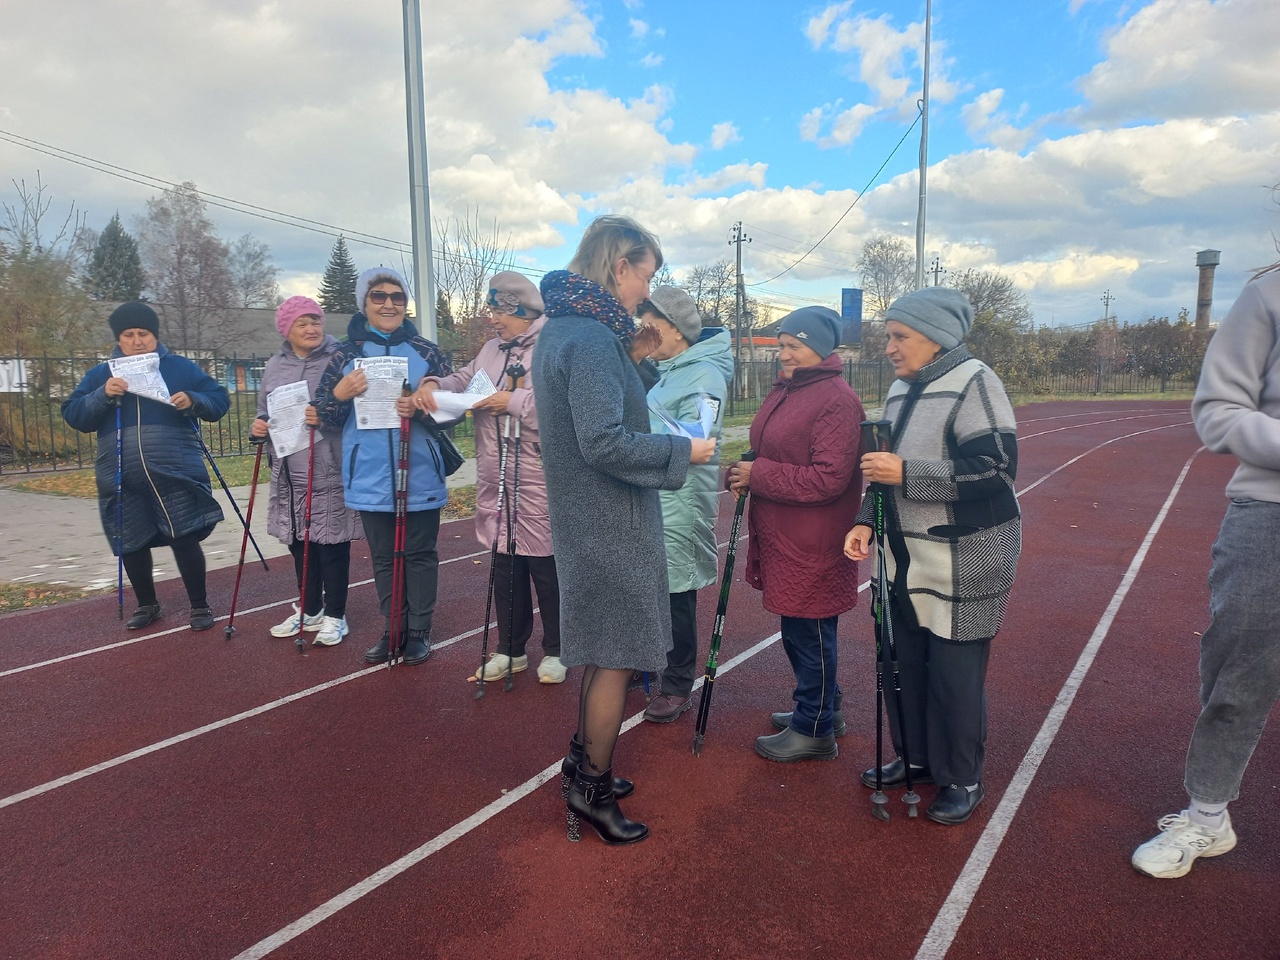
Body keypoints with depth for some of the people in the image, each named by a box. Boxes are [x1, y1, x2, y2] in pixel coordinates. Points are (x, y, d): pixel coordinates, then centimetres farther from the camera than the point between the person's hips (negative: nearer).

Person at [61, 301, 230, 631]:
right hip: (122, 478, 3)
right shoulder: (100, 374, 11)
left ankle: (199, 605, 11)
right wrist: (102, 395, -15)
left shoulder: (181, 367, 7)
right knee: (131, 545, 11)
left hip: (175, 473, -3)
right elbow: (73, 415, 3)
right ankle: (147, 604, 30)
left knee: (184, 539, -4)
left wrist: (193, 401, -17)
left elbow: (219, 401, 3)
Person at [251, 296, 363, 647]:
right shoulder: (274, 367, 11)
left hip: (330, 473, -5)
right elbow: (265, 410, 20)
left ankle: (334, 616, 15)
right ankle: (309, 611, 30)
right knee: (300, 543, 14)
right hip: (289, 473, 6)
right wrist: (259, 426, -1)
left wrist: (326, 416, -24)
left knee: (332, 545, 1)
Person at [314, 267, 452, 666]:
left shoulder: (426, 352, 3)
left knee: (420, 554, 7)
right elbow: (325, 415, 6)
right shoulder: (346, 355, 5)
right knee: (383, 557, 12)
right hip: (370, 478, 1)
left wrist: (423, 409, -18)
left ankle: (419, 631, 19)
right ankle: (393, 629, 24)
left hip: (420, 476, -1)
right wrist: (340, 394, -15)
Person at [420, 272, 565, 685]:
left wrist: (515, 402, -19)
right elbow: (463, 380, 21)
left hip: (540, 480, -7)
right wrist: (435, 384, 0)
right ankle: (511, 650, 29)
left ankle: (554, 651, 22)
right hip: (496, 480, 8)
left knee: (546, 568, 4)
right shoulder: (491, 349, 15)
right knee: (504, 567, 15)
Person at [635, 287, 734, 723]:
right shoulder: (661, 371, 12)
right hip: (650, 499, 8)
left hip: (679, 506, -8)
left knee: (676, 596, 2)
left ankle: (678, 687, 16)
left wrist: (642, 410, -26)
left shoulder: (704, 375, -13)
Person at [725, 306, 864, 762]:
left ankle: (814, 731, 21)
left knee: (809, 635, 4)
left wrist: (758, 475, -19)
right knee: (798, 631, 20)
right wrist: (746, 473, 0)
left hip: (813, 548, -9)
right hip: (782, 538, 9)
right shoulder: (784, 391, 11)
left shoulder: (837, 402, -18)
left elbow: (827, 480, -24)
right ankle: (820, 707, 39)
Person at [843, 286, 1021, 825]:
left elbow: (996, 471, -22)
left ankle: (961, 780, 21)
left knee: (955, 673, 1)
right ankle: (916, 759, 34)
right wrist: (867, 521, 5)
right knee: (902, 662, 14)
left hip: (965, 562, -7)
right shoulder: (901, 389, 11)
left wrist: (906, 473, -25)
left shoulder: (973, 382, -13)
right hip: (907, 558, 8)